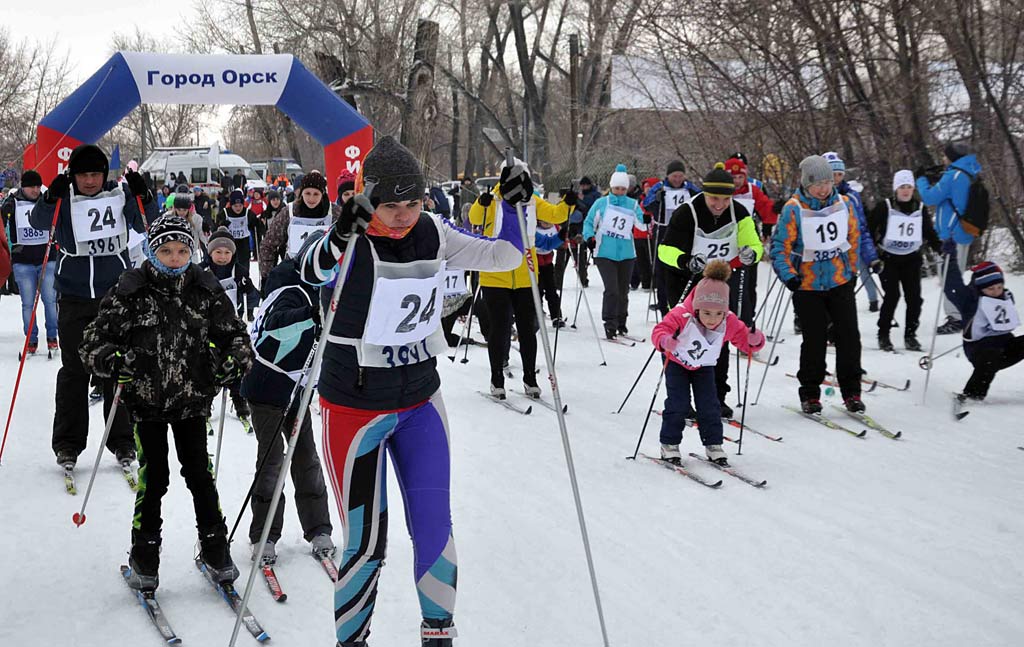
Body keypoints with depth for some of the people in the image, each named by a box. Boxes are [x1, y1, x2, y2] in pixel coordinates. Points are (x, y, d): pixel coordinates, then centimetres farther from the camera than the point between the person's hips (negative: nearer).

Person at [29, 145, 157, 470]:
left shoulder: (120, 195, 0)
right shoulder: (65, 199, -1)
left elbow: (145, 225, 0)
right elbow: (38, 222, -13)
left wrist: (144, 197, -16)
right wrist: (51, 198, -30)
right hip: (74, 298, 0)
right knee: (74, 369, 4)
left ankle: (122, 440, 16)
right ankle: (68, 443, 13)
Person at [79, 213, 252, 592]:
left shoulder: (206, 290, -1)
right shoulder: (130, 293, -8)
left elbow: (232, 332, 8)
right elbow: (93, 343, -5)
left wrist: (234, 360, -13)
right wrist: (114, 362, -25)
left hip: (192, 400, 2)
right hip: (146, 402, -1)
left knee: (199, 474, 6)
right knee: (153, 478, 2)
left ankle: (215, 550, 20)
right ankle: (144, 559, 18)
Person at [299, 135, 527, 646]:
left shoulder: (433, 235, -2)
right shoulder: (352, 241, -17)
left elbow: (503, 256, 7)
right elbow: (311, 274, -36)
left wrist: (513, 204, -8)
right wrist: (338, 240, -54)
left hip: (421, 402, 4)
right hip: (356, 407, -4)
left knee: (434, 528, 8)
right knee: (367, 543, 0)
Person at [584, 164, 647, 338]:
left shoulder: (632, 205, 5)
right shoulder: (601, 203, 0)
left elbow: (641, 223, -6)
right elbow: (589, 223, 6)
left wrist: (648, 221, -27)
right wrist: (590, 237, -11)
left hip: (626, 254, 3)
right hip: (605, 254, -3)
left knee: (623, 290, 12)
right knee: (612, 289, -14)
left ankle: (621, 323, 26)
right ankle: (610, 325, -8)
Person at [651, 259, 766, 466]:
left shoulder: (730, 323, -24)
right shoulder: (681, 316, -35)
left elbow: (745, 341, -16)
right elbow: (660, 330, -34)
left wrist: (755, 339, -40)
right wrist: (665, 341, -57)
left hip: (705, 367, 3)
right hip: (678, 363, -3)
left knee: (709, 406, -2)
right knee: (678, 404, -9)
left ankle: (713, 445, 12)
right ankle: (669, 444, 4)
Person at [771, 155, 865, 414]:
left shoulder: (845, 204, 0)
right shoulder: (793, 209, -13)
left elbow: (854, 238, 14)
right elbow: (779, 246, -9)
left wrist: (852, 269, 16)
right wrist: (788, 275, -20)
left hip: (841, 282, 3)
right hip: (808, 285, -3)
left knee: (849, 337, 1)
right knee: (814, 341, 2)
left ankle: (851, 392, 13)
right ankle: (810, 394, 16)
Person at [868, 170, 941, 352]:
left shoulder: (920, 209, 6)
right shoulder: (884, 207, -5)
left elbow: (929, 232, 14)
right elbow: (869, 228, -2)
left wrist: (940, 247, 0)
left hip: (911, 259, 4)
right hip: (889, 258, -3)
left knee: (914, 297, -2)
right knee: (892, 296, -11)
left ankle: (910, 335, 10)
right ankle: (883, 334, 2)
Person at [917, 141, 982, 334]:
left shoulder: (953, 175, -18)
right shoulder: (969, 175, 11)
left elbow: (929, 198, -17)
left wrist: (922, 179, -1)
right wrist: (936, 180, 9)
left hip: (951, 235, -10)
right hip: (963, 233, 10)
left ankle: (956, 318, -4)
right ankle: (961, 314, 27)